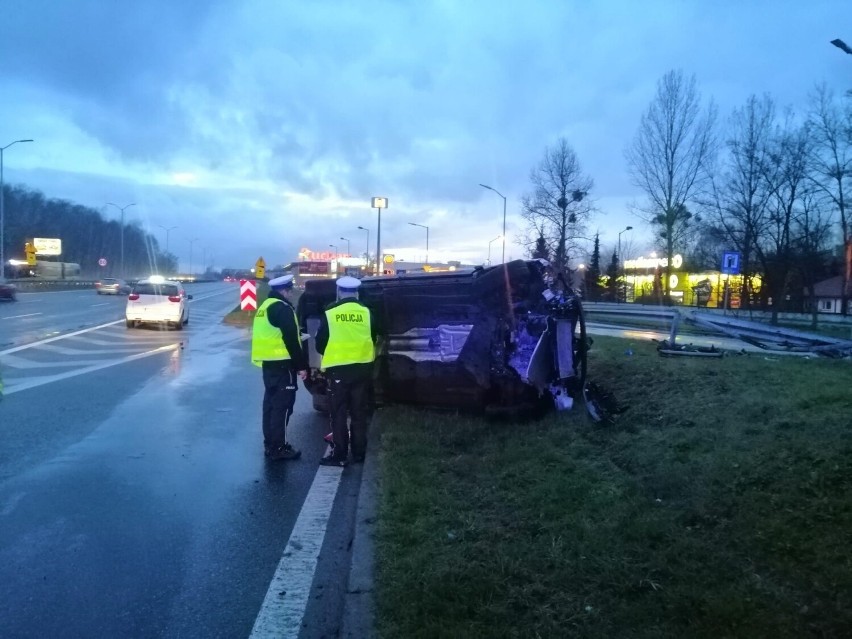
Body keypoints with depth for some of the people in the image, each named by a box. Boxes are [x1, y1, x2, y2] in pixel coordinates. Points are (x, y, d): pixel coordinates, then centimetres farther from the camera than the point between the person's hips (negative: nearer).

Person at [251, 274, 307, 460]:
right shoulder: (282, 308, -14)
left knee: (271, 403, 14)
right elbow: (291, 340, -18)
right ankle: (279, 447, -2)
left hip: (268, 362, 10)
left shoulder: (266, 306, 16)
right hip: (281, 363, -10)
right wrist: (301, 365, -14)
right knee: (282, 405, -5)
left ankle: (270, 444, 21)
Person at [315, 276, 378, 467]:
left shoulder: (329, 313, -7)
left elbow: (320, 344, 1)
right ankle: (358, 453, 18)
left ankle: (339, 455, 6)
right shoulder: (367, 313, -1)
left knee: (339, 414, 5)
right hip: (362, 368, 3)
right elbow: (374, 339, 12)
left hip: (338, 369, -3)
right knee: (359, 413, 12)